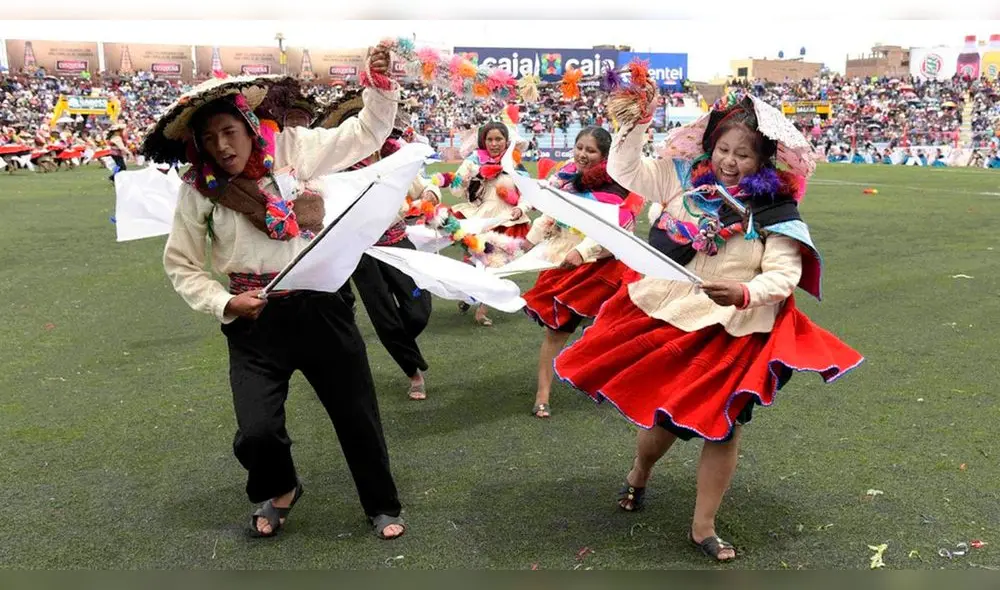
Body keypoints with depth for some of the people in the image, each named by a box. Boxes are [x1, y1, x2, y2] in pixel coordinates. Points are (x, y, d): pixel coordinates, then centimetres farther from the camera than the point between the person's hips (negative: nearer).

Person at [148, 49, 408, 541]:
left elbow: (366, 134, 6)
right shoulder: (198, 190, -2)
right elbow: (181, 265, 6)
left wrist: (381, 87, -9)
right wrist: (225, 304, -8)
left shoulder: (290, 148, -2)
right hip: (255, 320, 0)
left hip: (319, 307, 1)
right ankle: (280, 491, 28)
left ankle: (381, 505, 35)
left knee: (358, 414, 11)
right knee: (256, 432, -10)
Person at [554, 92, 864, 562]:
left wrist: (744, 293, -32)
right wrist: (635, 126, -10)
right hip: (664, 319, 2)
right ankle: (638, 474, 48)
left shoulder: (774, 214, -9)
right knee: (660, 412, 13)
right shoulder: (684, 179, -1)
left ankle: (703, 526, 21)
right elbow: (623, 170, 4)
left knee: (722, 425, 2)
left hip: (732, 333, -1)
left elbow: (785, 275, -14)